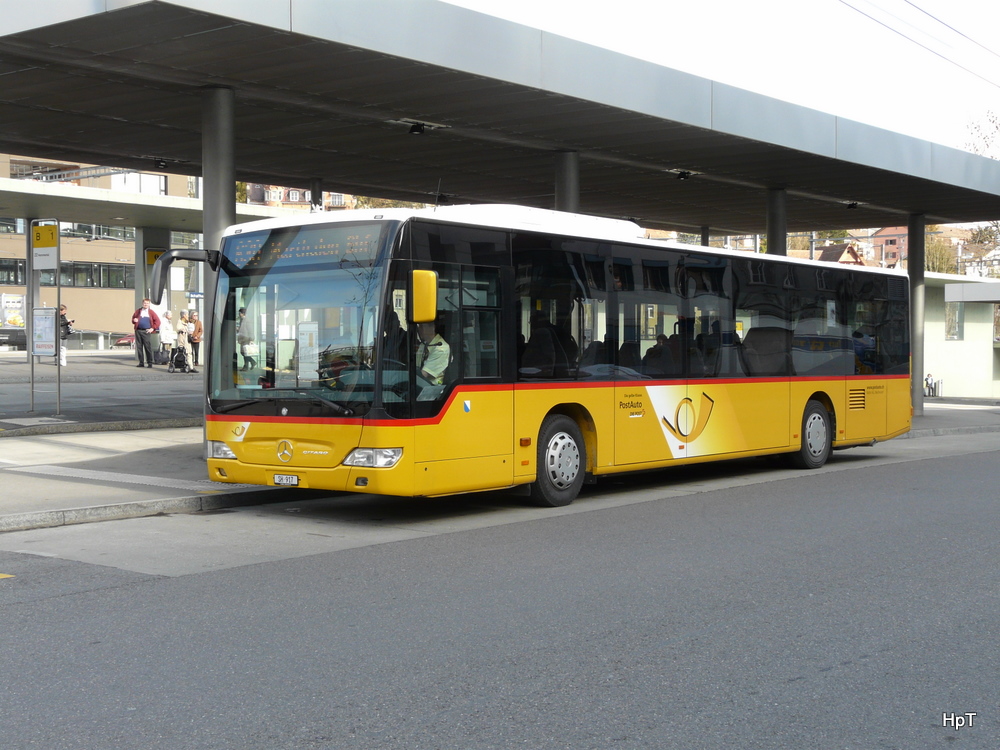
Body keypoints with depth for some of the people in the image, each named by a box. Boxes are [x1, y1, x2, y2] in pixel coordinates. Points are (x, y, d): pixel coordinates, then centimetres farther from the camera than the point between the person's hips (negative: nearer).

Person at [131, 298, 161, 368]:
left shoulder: (151, 312, 4)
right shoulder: (138, 311, 14)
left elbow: (157, 321, 1)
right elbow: (133, 318, 24)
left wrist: (153, 328, -5)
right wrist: (134, 321, 1)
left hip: (146, 331, -4)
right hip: (138, 331, 4)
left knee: (148, 347, -7)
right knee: (139, 347, 4)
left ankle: (150, 363, -3)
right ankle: (141, 362, 11)